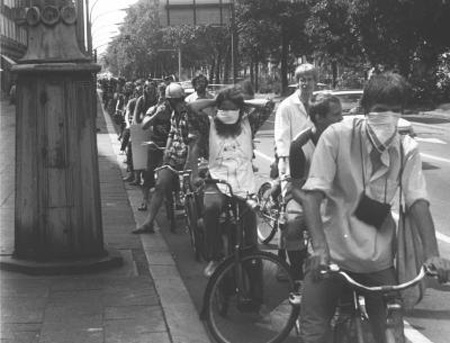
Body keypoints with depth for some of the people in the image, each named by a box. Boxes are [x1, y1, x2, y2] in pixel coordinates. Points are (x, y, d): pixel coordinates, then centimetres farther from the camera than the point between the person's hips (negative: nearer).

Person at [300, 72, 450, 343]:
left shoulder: (407, 149, -4)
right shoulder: (337, 136, -13)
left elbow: (418, 201, -10)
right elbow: (313, 193, -17)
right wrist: (320, 246, -30)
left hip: (379, 259, 2)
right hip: (333, 253, -2)